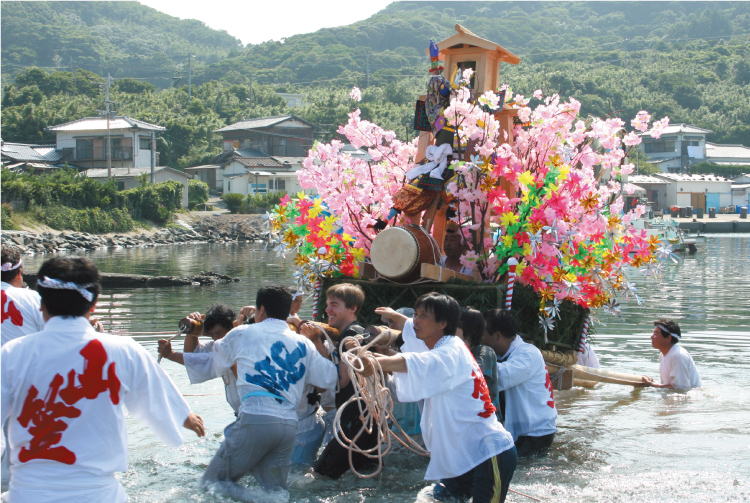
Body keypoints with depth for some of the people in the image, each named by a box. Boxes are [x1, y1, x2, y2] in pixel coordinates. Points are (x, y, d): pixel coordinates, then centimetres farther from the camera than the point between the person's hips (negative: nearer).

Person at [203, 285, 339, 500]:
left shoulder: (241, 334, 12)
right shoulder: (304, 343, 18)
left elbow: (219, 367, 28)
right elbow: (329, 379, 18)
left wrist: (219, 343, 49)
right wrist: (319, 345, 33)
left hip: (255, 416, -4)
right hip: (290, 423, 4)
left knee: (212, 483, 5)